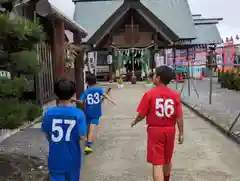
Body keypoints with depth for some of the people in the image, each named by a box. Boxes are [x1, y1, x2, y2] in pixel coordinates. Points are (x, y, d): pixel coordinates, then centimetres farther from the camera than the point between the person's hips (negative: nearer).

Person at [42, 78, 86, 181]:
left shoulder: (49, 113, -11)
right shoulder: (79, 114, -15)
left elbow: (47, 135, -2)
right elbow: (82, 136, -14)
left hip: (56, 158, 1)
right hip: (72, 158, 0)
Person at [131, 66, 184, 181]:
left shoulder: (149, 94, -13)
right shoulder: (175, 95, -5)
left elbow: (142, 114, -8)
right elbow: (179, 117, -5)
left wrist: (135, 122, 12)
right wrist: (181, 133, 5)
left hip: (155, 130, -4)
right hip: (170, 130, 4)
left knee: (157, 163, 0)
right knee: (167, 159, 25)